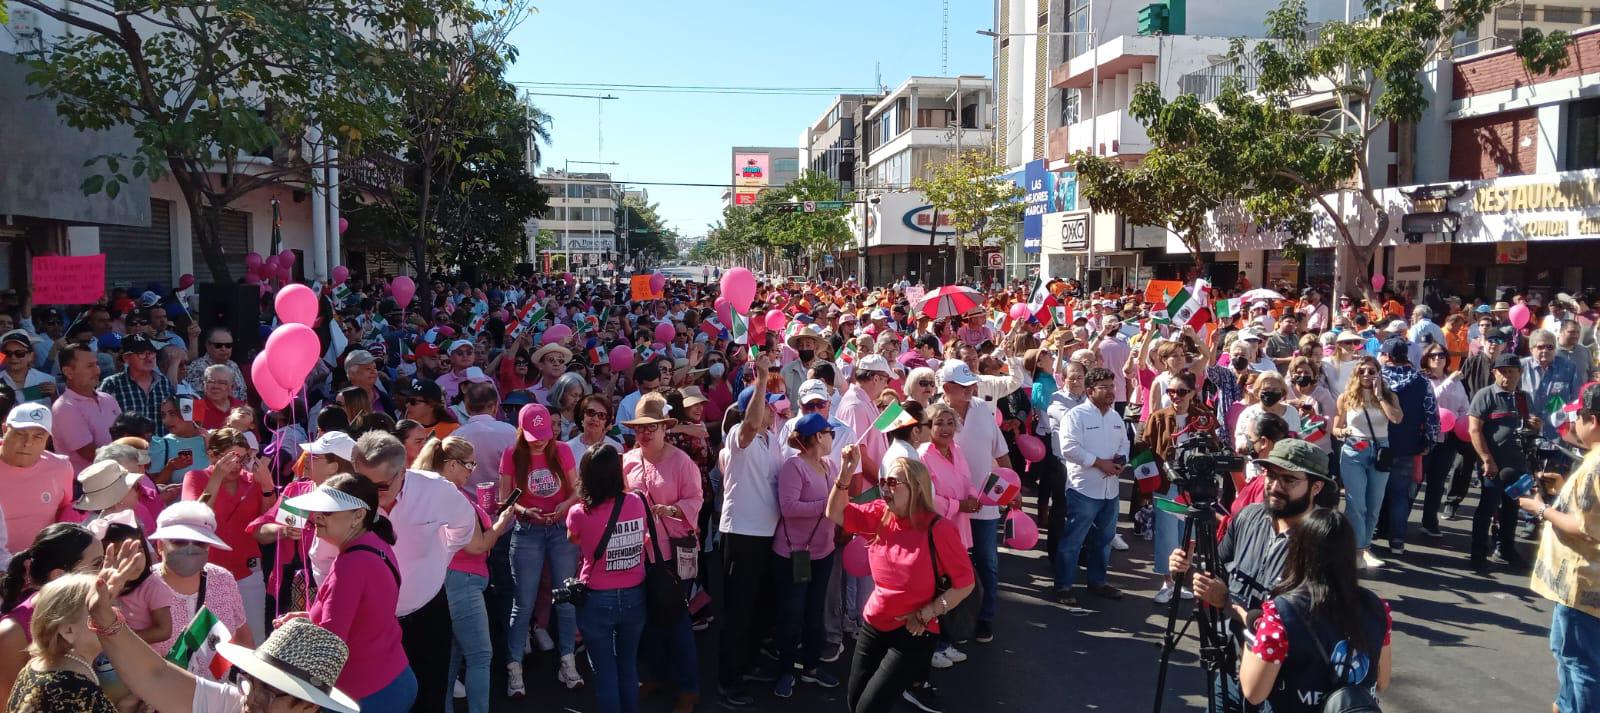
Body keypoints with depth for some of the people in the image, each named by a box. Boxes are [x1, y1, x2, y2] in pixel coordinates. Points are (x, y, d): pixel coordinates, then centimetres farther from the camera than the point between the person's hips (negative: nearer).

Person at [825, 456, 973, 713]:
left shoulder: (938, 529, -20)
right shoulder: (879, 515, -4)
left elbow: (965, 583, -15)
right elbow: (835, 513, 1)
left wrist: (925, 615, -18)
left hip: (913, 634, -6)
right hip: (873, 626, 6)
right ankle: (905, 679, 38)